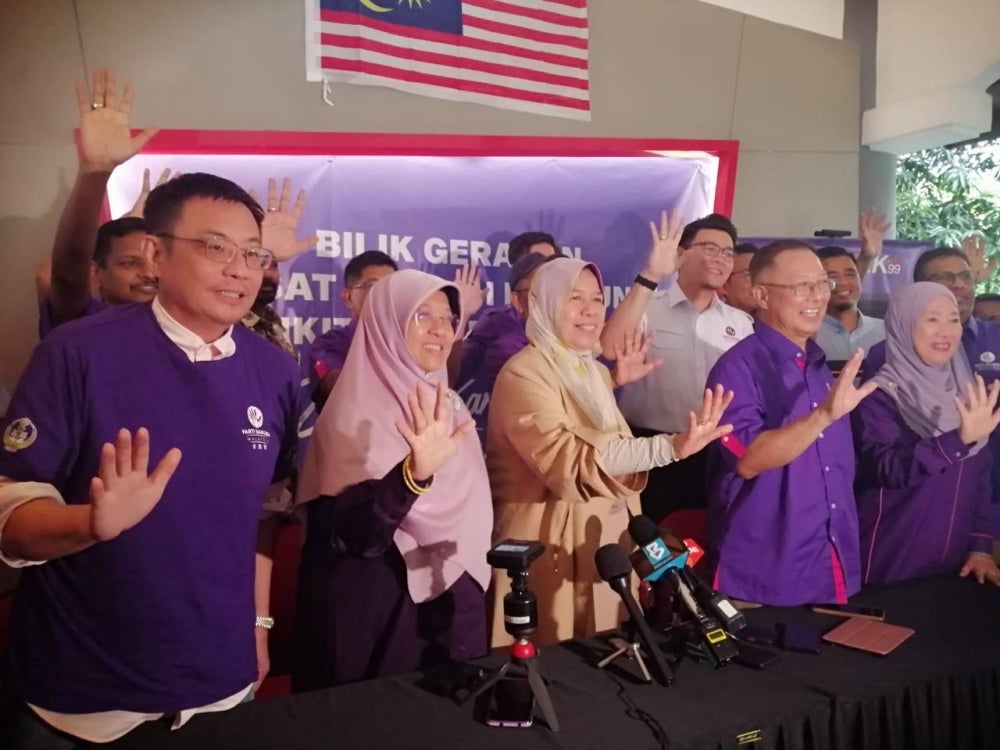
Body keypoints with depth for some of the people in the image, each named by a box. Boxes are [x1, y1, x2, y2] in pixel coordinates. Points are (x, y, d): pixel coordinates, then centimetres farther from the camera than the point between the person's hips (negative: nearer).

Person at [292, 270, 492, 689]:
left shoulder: (449, 406, 6)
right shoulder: (356, 411, -15)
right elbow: (351, 533, -26)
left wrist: (473, 582, 16)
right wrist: (414, 473, -41)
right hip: (377, 614, -6)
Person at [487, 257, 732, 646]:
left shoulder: (596, 371, 12)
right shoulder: (524, 372, -15)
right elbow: (571, 461, -28)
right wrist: (670, 447, -34)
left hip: (606, 541, 8)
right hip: (551, 549, -8)